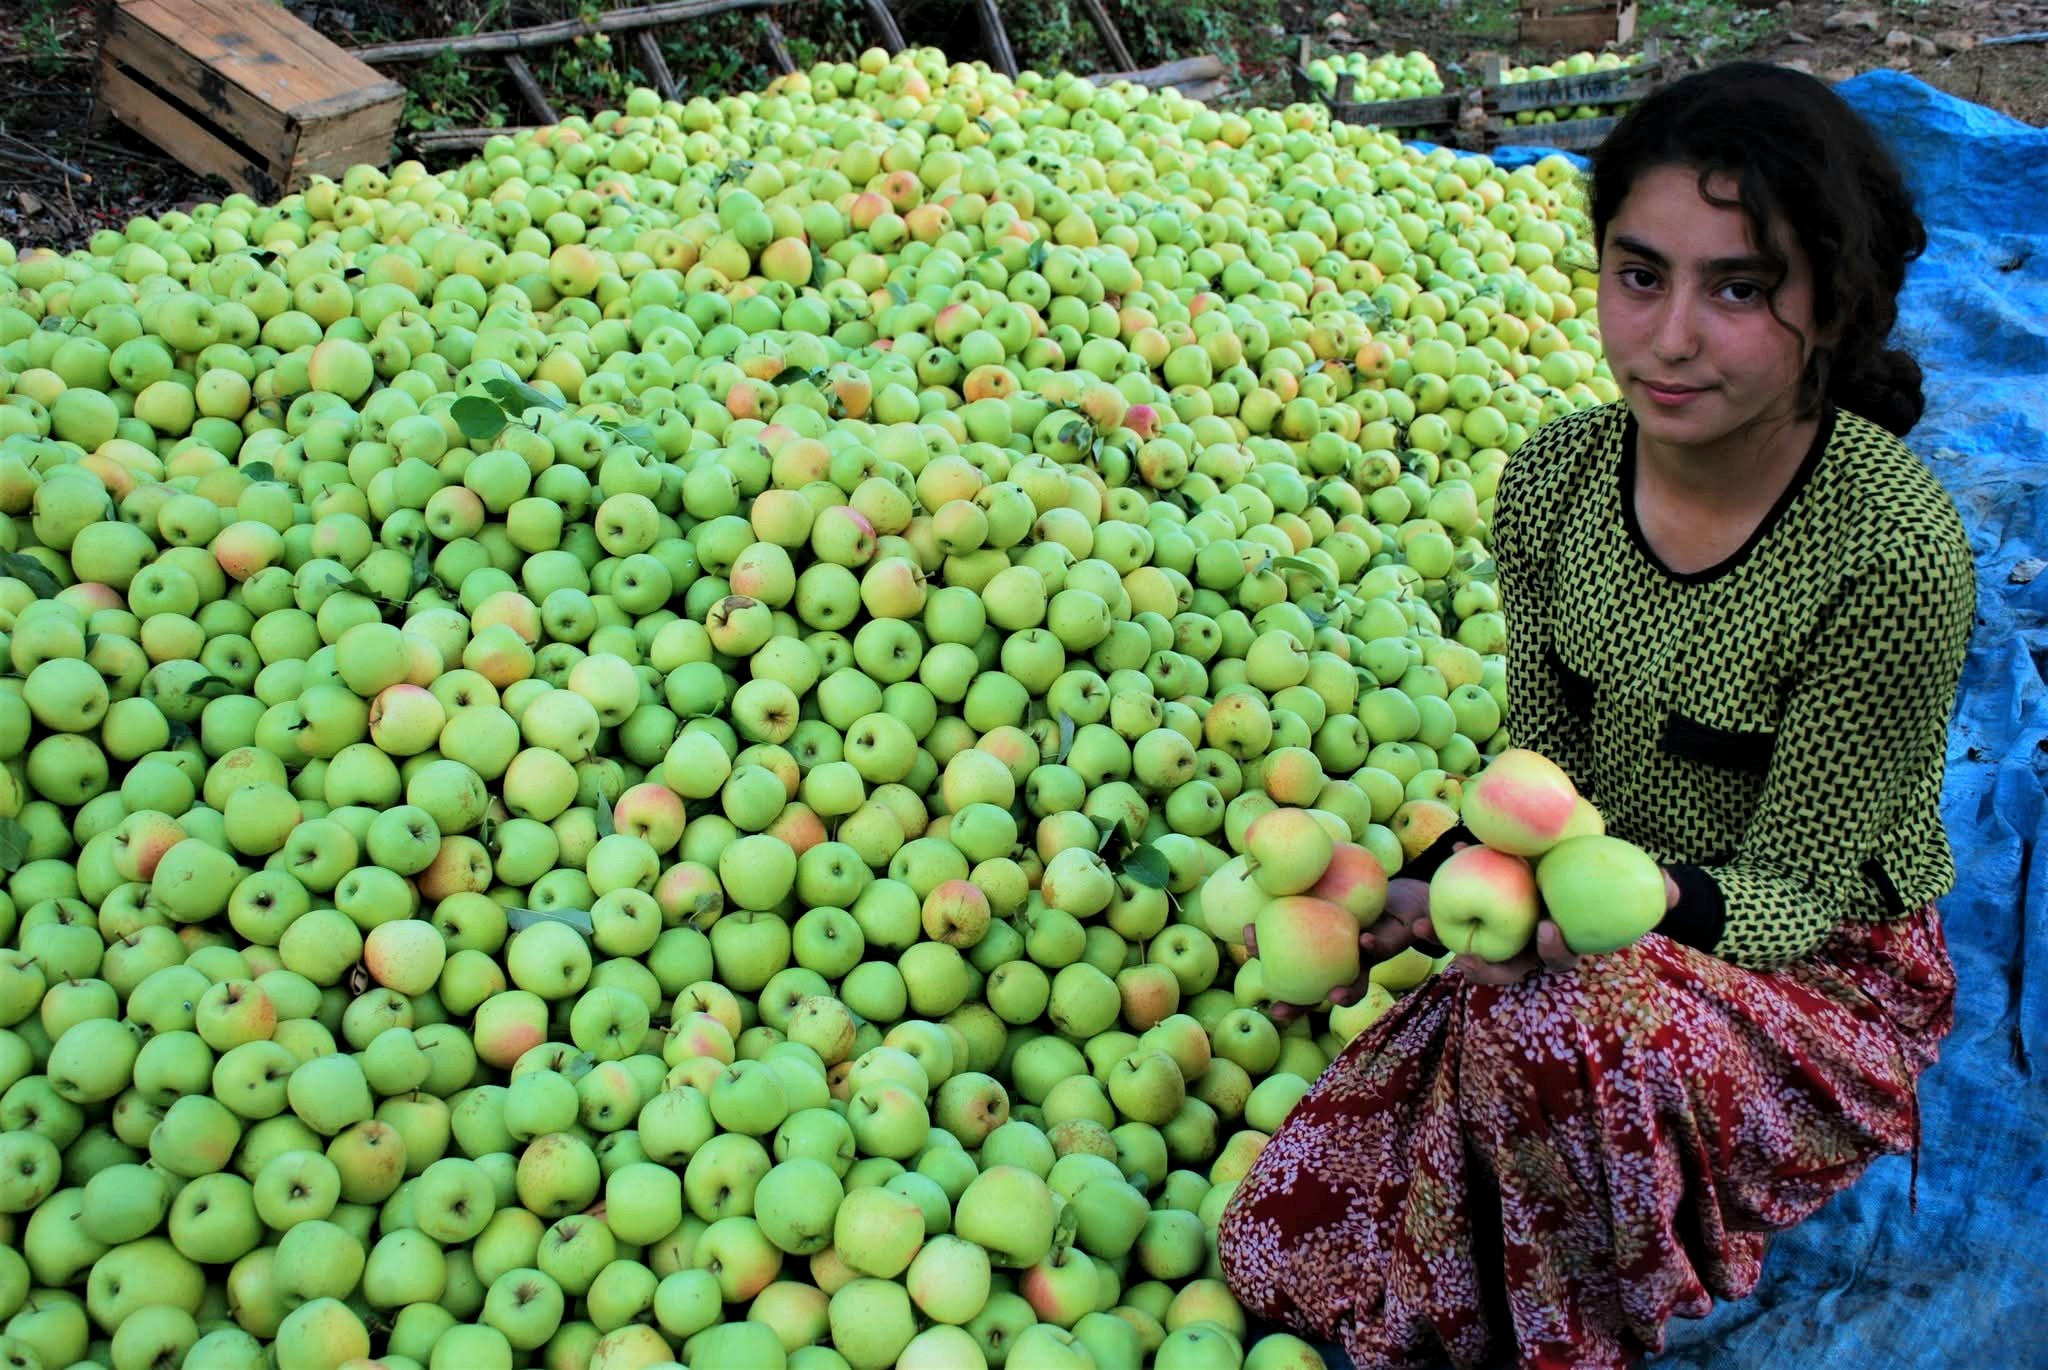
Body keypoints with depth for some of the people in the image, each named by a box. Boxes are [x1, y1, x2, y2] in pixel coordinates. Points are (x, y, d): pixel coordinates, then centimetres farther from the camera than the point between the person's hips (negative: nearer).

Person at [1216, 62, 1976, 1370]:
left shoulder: (1893, 550, -26)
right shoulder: (1554, 482, -9)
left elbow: (1794, 892, -20)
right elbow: (1547, 775, -1)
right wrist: (1413, 904, -18)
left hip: (1824, 982, -4)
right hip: (1596, 952, 5)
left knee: (1552, 1022, -37)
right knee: (1285, 1246, -8)